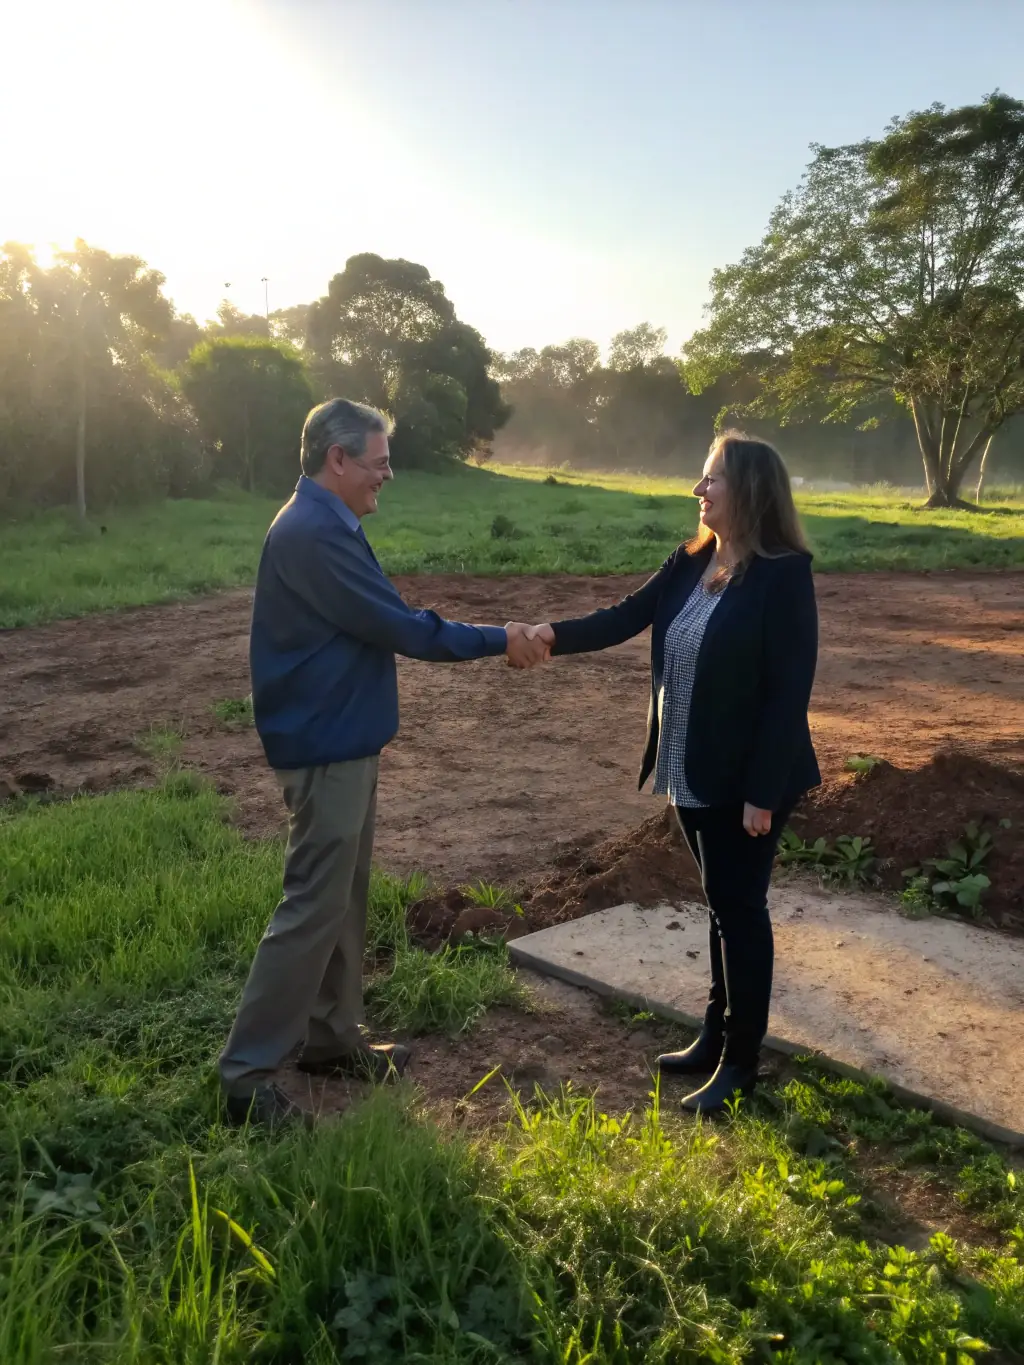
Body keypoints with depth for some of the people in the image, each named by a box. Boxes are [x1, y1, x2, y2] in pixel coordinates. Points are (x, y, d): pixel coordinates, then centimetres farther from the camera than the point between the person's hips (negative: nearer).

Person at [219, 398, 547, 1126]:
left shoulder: (328, 526, 13)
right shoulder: (313, 534, -22)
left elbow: (378, 623, 14)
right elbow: (399, 627, -21)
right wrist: (498, 640, -12)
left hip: (343, 739, 11)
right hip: (326, 746, -11)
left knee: (346, 898, 17)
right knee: (314, 905, -5)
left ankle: (332, 1036, 30)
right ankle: (247, 1073, 6)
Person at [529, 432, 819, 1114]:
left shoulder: (784, 574, -17)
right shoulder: (691, 562, 6)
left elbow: (789, 689, -19)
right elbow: (627, 616, 2)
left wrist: (762, 792, -19)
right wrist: (556, 634, -15)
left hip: (747, 777, -7)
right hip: (691, 771, 7)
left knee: (740, 908, 4)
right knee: (722, 904, 18)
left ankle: (741, 1061, 20)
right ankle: (717, 1036, 33)